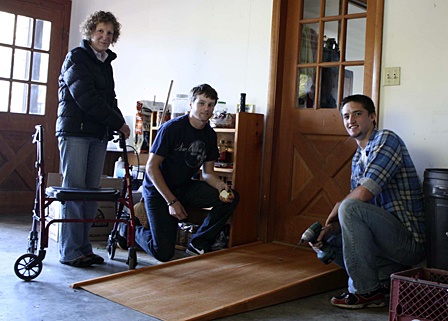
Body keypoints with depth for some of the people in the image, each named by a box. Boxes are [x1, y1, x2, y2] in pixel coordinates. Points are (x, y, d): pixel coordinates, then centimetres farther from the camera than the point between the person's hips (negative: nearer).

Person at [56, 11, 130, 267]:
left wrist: (118, 124, 1)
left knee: (92, 192, 4)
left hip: (99, 135, 7)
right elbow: (85, 97, -13)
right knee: (75, 190, -7)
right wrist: (118, 122, -11)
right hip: (75, 132, -7)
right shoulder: (77, 57, -2)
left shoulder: (106, 64, 21)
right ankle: (70, 252, -2)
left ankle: (84, 248, 10)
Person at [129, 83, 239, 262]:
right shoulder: (172, 128, -18)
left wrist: (221, 186, -18)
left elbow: (208, 173, 6)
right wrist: (172, 201, -22)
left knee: (231, 198, -15)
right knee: (163, 253, -14)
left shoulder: (210, 135, 1)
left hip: (185, 187, 6)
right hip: (159, 190, -6)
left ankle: (198, 244, -3)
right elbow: (152, 167, -18)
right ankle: (128, 229, 16)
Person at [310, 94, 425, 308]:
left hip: (410, 239, -9)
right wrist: (329, 228, -5)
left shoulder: (386, 139, -11)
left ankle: (367, 291, -16)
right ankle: (391, 277, 4)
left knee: (350, 207, -28)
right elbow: (357, 200, 13)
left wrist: (335, 210, -5)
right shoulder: (357, 158, 16)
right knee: (327, 239, 10)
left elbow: (364, 193, -23)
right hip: (389, 237, 9)